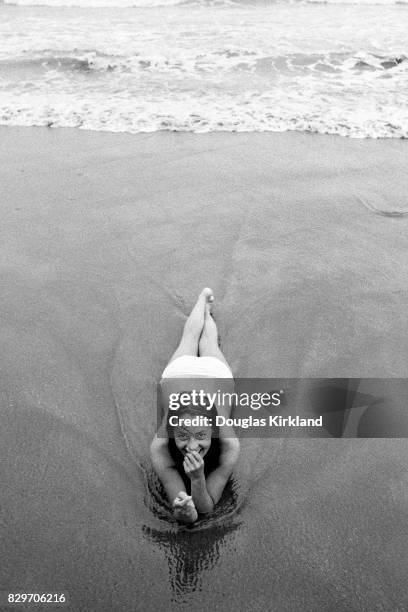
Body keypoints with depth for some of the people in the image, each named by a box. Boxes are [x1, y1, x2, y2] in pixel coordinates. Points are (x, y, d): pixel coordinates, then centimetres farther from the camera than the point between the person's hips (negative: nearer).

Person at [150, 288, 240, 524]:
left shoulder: (229, 445, -45)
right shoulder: (160, 446, -44)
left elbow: (207, 508, -35)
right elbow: (183, 511, -36)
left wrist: (198, 479, -57)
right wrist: (183, 512, -61)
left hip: (216, 373, 0)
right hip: (179, 372, 1)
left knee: (209, 343, 36)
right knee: (189, 337, 35)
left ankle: (208, 309, 67)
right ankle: (203, 299, 64)